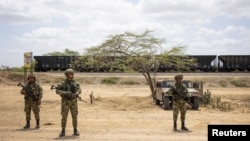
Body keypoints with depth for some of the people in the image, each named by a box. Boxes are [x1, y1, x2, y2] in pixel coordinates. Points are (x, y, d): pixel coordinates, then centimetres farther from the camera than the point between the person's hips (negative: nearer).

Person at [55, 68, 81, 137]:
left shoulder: (75, 82, 4)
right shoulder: (62, 83, -6)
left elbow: (79, 90, -4)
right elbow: (57, 91, -14)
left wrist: (76, 94, -26)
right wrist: (65, 93, -27)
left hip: (73, 102, 2)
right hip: (65, 102, -2)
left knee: (74, 116, 3)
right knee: (64, 117, 0)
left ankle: (75, 130, 13)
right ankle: (63, 131, 10)